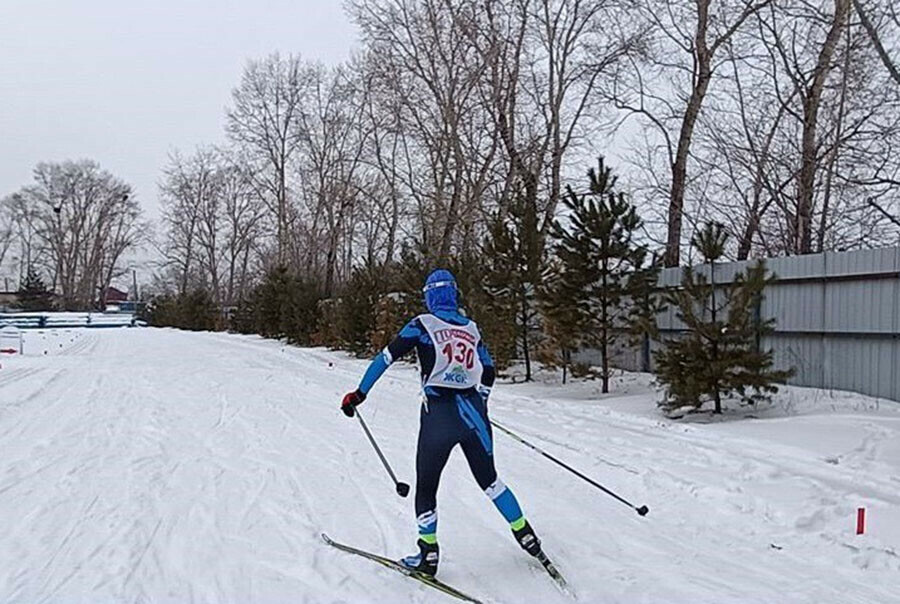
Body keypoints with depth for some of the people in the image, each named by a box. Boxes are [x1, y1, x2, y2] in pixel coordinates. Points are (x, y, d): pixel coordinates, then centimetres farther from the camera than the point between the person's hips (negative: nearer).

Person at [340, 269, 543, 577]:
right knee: (489, 479, 21)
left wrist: (360, 393, 0)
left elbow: (386, 357, -6)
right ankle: (525, 535, 25)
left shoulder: (423, 324, -3)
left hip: (439, 415, -4)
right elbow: (489, 372, 17)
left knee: (426, 486, 10)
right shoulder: (472, 328, 10)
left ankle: (428, 554, 10)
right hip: (473, 413, 4)